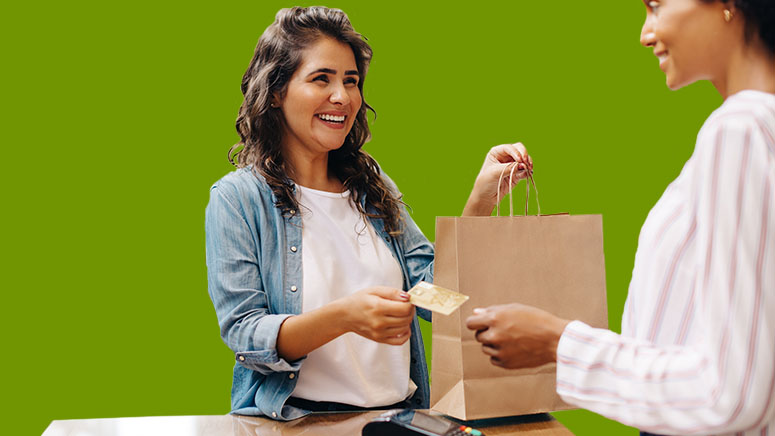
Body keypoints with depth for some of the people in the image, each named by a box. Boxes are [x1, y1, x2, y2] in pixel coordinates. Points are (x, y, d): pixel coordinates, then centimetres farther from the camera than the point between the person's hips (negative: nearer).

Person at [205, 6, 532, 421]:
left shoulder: (375, 189, 13)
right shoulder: (237, 199, -4)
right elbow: (244, 335, -12)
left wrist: (481, 199, -8)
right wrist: (344, 316, -29)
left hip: (399, 412, 4)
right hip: (296, 419, -4)